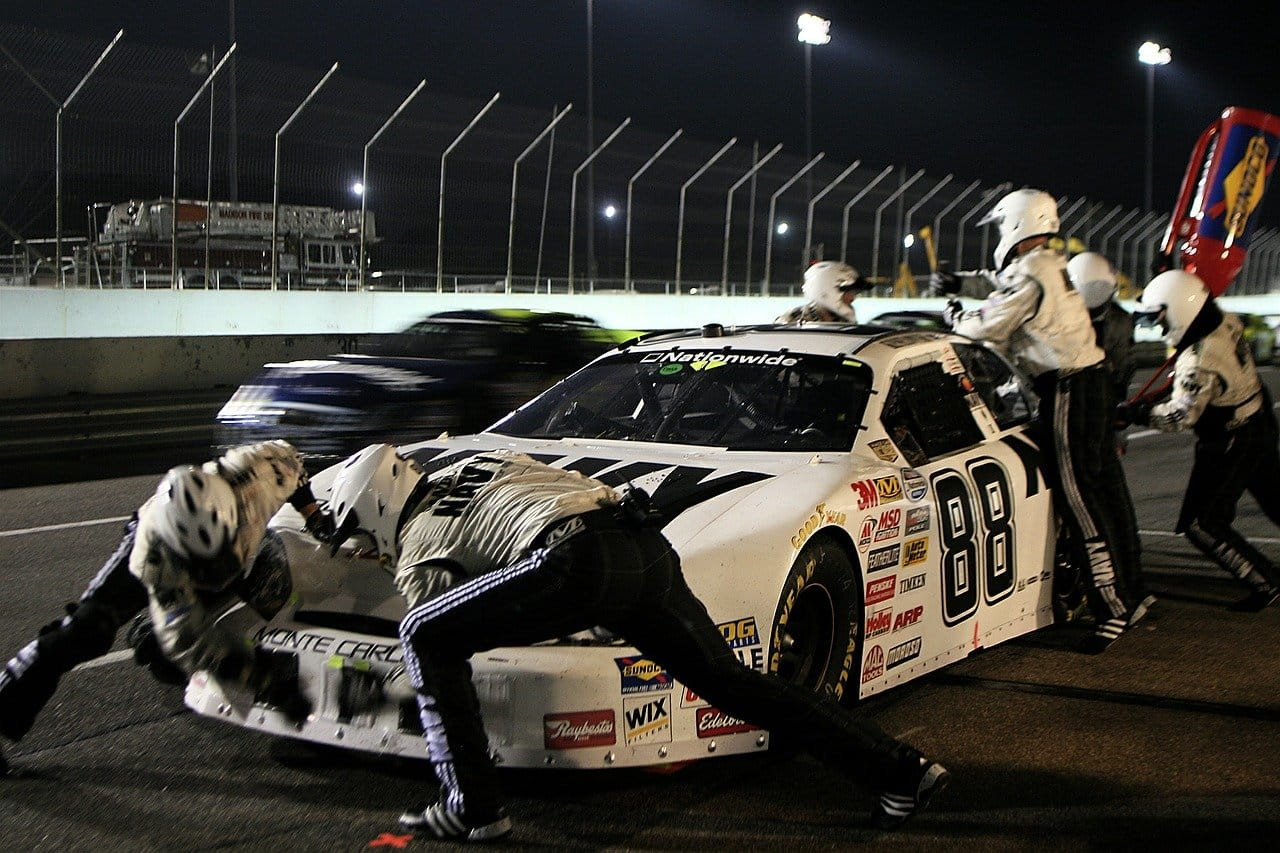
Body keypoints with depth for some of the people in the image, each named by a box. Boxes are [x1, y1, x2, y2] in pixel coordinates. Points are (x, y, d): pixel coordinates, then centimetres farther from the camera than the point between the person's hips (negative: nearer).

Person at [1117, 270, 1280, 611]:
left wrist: (1132, 412, -18)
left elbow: (1179, 416, -26)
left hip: (1229, 445, -9)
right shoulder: (1229, 324, -4)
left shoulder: (1198, 361, -30)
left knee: (1203, 524, 0)